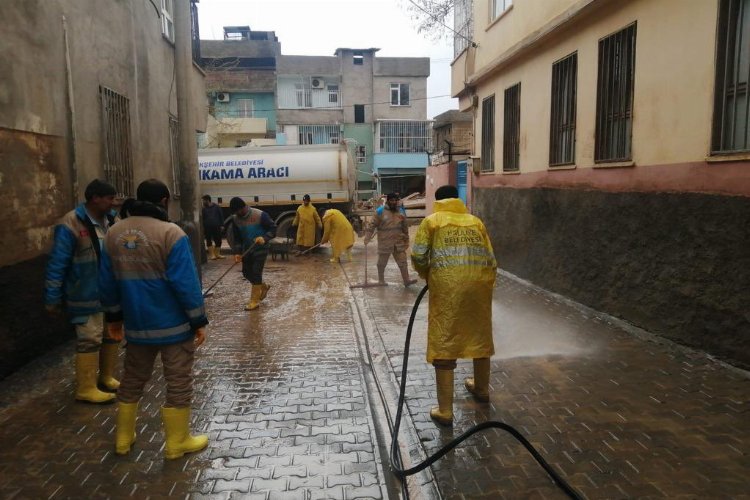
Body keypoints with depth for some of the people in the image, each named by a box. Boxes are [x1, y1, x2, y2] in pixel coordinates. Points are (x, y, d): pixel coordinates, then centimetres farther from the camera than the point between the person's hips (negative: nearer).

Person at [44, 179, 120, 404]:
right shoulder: (71, 225, -18)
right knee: (89, 340, -1)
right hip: (87, 296, -7)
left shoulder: (110, 219, 3)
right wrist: (52, 299, -12)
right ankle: (86, 389, 12)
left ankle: (106, 377, 33)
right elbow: (57, 265, -14)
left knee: (112, 335, 16)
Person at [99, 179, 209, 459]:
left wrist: (114, 316, 21)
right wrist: (198, 321, -10)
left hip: (136, 325, 6)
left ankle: (123, 439, 32)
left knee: (132, 381, 20)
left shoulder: (114, 234, 3)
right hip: (174, 325, -6)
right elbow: (185, 283, -18)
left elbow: (107, 283, 10)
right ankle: (177, 444, 17)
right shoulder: (171, 233, -16)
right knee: (178, 384, 7)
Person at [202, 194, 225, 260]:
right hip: (207, 228, 0)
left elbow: (221, 216, 5)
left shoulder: (216, 207, 3)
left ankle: (217, 254, 14)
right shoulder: (203, 209, 6)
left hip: (216, 227, 0)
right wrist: (202, 228, 0)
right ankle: (211, 254, 7)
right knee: (209, 241, 1)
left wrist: (222, 225, -1)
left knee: (218, 241, 2)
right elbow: (202, 218, 7)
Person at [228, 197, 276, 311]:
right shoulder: (235, 219, -3)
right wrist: (237, 252, -5)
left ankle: (254, 300, 1)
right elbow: (236, 237, 4)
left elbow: (273, 228, -13)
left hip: (260, 248, -6)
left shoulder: (260, 215, -19)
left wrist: (264, 238, -29)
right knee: (246, 272, 10)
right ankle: (263, 287, 36)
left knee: (256, 273, -8)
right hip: (247, 249, 6)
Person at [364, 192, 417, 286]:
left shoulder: (401, 212, 6)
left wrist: (406, 241, 14)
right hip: (384, 242, -3)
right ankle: (381, 281, 23)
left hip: (399, 242, 3)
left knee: (403, 262, 2)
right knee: (382, 263, 9)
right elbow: (372, 225, -8)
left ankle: (407, 280, 6)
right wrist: (367, 237, -14)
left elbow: (405, 228, 13)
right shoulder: (380, 211, -7)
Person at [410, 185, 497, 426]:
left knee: (443, 344, 2)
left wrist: (427, 275, 18)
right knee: (480, 336, 22)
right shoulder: (475, 221, 20)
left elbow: (418, 255, 0)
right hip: (479, 284, 4)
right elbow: (491, 260, 15)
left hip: (448, 285, -4)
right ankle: (482, 388, 43)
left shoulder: (432, 221, 12)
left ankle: (445, 411, 3)